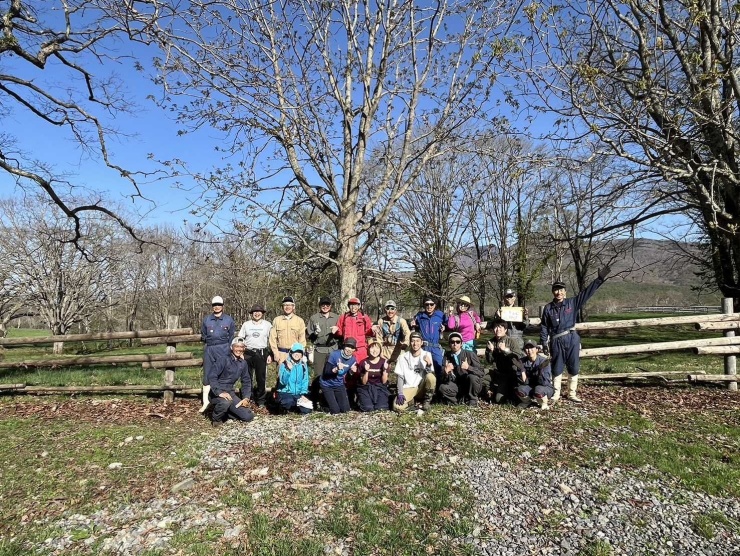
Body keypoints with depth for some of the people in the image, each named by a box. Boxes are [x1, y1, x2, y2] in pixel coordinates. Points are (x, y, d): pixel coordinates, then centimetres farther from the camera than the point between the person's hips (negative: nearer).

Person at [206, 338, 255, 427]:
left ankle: (224, 412, 16)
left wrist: (246, 398, 0)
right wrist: (220, 392, -32)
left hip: (230, 393, 6)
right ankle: (216, 418, -6)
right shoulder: (223, 359, -13)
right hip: (217, 393, -6)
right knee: (225, 402, -40)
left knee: (248, 417, -5)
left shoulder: (243, 363, 6)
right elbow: (211, 376, -23)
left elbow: (246, 382, 14)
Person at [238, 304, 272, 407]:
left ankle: (260, 400, 12)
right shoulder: (246, 324, 10)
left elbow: (271, 341, 6)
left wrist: (270, 355, 0)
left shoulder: (267, 325, 6)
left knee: (261, 378, 2)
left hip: (262, 353, -1)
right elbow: (239, 339, 12)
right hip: (248, 353, 1)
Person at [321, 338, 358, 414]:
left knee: (345, 409, 1)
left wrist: (353, 372, -21)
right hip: (327, 384, -5)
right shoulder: (334, 354, -23)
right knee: (335, 411, -8)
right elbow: (326, 372, -26)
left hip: (339, 384, 5)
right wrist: (336, 369, -43)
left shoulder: (353, 359, -8)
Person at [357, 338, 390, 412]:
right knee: (368, 408, -23)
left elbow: (384, 381, -3)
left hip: (380, 388, 1)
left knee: (381, 408, -21)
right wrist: (366, 371, -22)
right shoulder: (363, 363, -6)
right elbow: (363, 382, -5)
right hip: (366, 389, -1)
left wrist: (384, 370, -19)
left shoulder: (384, 362, -4)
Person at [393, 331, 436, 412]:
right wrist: (400, 393, -16)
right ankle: (411, 400, 7)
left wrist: (429, 365, -29)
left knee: (431, 377, -31)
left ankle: (427, 401, -6)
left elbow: (431, 375, -9)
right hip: (408, 388, -1)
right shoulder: (403, 357, -4)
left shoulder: (427, 355, -3)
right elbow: (399, 377, -4)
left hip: (422, 387, 1)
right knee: (397, 407, -28)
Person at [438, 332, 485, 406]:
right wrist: (446, 371, -30)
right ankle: (461, 399, -1)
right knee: (443, 388, -24)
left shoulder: (470, 354, -14)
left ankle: (472, 400, -8)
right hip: (458, 385, 2)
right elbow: (446, 380, -7)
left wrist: (468, 367, -35)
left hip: (473, 383, -2)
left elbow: (481, 372, -19)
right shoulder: (447, 356, -6)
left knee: (472, 377, -34)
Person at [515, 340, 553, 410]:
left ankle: (544, 404, -1)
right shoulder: (522, 361, -9)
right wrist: (521, 370, -28)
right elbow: (523, 382, -11)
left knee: (538, 390, -37)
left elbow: (544, 382, -22)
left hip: (545, 388, -3)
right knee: (520, 389, -29)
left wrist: (541, 370, -37)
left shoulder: (544, 361, -19)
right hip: (530, 387, 3)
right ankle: (527, 401, 7)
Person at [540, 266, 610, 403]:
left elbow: (587, 292, -4)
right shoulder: (548, 308, 1)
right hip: (556, 342, -1)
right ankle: (555, 394, 19)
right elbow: (544, 327, 5)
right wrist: (544, 342, 0)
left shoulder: (572, 303, 2)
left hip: (572, 339, 1)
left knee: (574, 368, 8)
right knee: (557, 369, 7)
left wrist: (600, 279, -11)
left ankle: (572, 394, 22)